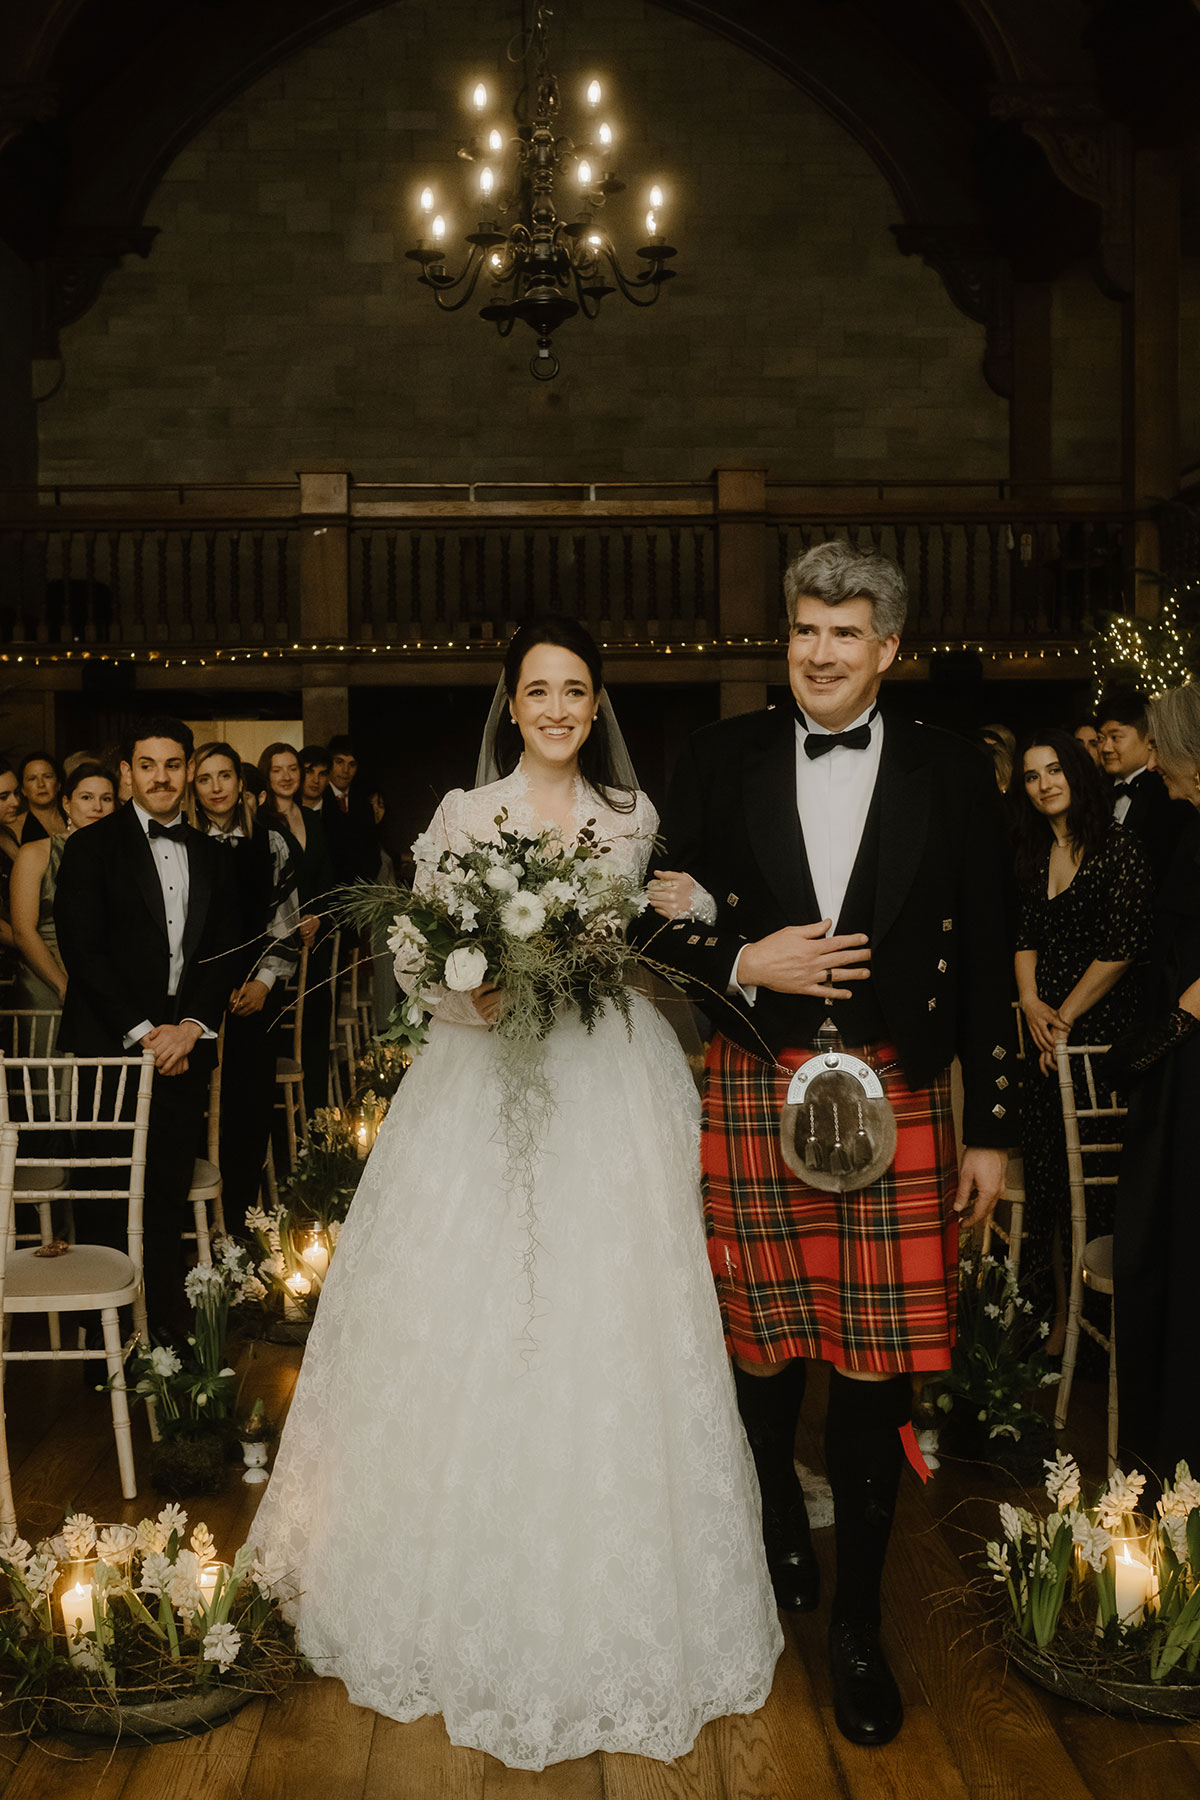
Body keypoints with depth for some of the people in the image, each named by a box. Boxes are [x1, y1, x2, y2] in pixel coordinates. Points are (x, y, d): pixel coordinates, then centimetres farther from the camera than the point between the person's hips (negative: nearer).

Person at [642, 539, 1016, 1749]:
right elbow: (664, 919, 7)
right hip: (753, 1092, 1)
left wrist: (991, 1130, 3)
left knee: (876, 1365, 2)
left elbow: (984, 963, 4)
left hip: (894, 1095, 0)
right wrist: (741, 965, -13)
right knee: (763, 1345, 13)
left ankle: (856, 1627, 20)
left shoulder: (950, 776, 3)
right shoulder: (721, 760, 4)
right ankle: (779, 1526, 43)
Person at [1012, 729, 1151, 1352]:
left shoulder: (1119, 848, -8)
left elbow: (1121, 949, -12)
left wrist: (1065, 1017, -9)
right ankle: (1057, 1307, 15)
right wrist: (1031, 1003, -5)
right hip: (1045, 1028, 6)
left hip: (1100, 1027, -6)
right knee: (1044, 1171, 5)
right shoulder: (1032, 853, 12)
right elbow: (1025, 936, 11)